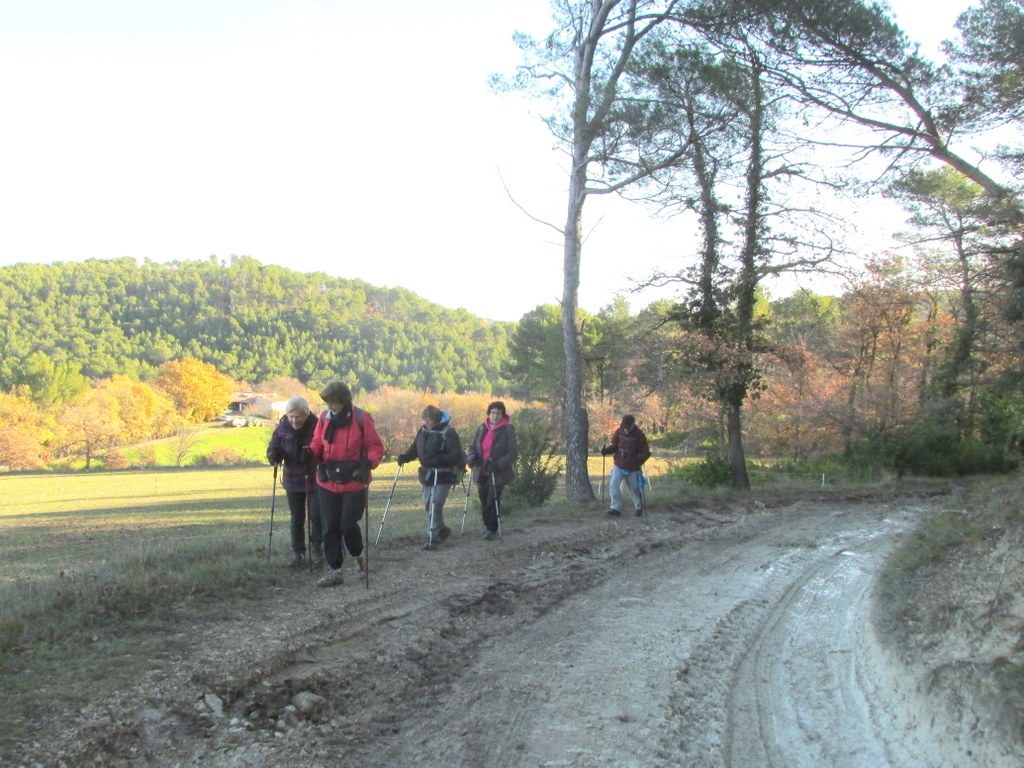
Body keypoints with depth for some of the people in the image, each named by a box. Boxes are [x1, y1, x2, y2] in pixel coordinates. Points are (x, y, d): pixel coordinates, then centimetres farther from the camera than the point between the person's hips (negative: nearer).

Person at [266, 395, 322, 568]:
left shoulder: (316, 426, -16)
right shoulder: (282, 428, -7)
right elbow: (272, 453, 0)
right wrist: (275, 455, -24)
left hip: (315, 479, -2)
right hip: (293, 480, 2)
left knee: (316, 515, -4)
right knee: (297, 518, 9)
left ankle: (316, 547, 16)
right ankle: (297, 551, 22)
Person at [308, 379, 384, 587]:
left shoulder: (361, 418, -8)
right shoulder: (324, 418, 2)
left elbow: (376, 446, -4)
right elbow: (317, 445, 8)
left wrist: (369, 462, -22)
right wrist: (310, 452, -13)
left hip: (354, 482, -3)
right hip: (328, 482, 3)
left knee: (348, 525, -3)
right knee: (330, 528, 5)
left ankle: (358, 555, 28)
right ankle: (334, 570, 15)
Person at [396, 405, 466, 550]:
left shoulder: (448, 433, -15)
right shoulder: (423, 431, 7)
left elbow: (456, 454, -20)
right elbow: (414, 449, 11)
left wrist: (439, 459, -35)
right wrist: (405, 457, -8)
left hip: (443, 475, -8)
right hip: (427, 473, 8)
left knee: (435, 505, -13)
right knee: (428, 504, 14)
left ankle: (432, 538, -9)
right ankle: (442, 530, 34)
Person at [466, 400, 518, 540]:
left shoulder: (508, 430, -7)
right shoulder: (481, 429, 7)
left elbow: (513, 451, -11)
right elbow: (473, 447, 14)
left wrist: (499, 464, -24)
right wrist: (471, 457, -9)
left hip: (498, 473, -4)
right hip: (482, 472, 5)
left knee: (493, 501, -9)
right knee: (484, 501, 11)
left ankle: (492, 529, 5)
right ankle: (487, 525, 31)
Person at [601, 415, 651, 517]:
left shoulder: (639, 435, -12)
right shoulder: (619, 432, -5)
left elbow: (646, 452, -9)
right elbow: (614, 446, 5)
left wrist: (640, 459, -29)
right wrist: (606, 450, -16)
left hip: (633, 468, -2)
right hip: (618, 466, 2)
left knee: (634, 489, 10)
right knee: (613, 485, -14)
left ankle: (639, 507, 35)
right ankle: (616, 508, -6)